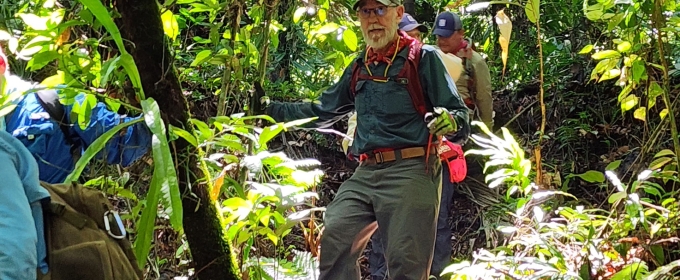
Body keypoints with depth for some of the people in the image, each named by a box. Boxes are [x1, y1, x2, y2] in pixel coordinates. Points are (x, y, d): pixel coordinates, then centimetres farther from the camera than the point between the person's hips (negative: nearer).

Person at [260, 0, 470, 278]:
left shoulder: (423, 58, 0)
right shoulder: (359, 68, 18)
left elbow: (460, 114, -4)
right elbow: (322, 111, 29)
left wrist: (450, 121, -28)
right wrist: (270, 108, 24)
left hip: (410, 172, -6)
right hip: (365, 174, 6)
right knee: (334, 241, 0)